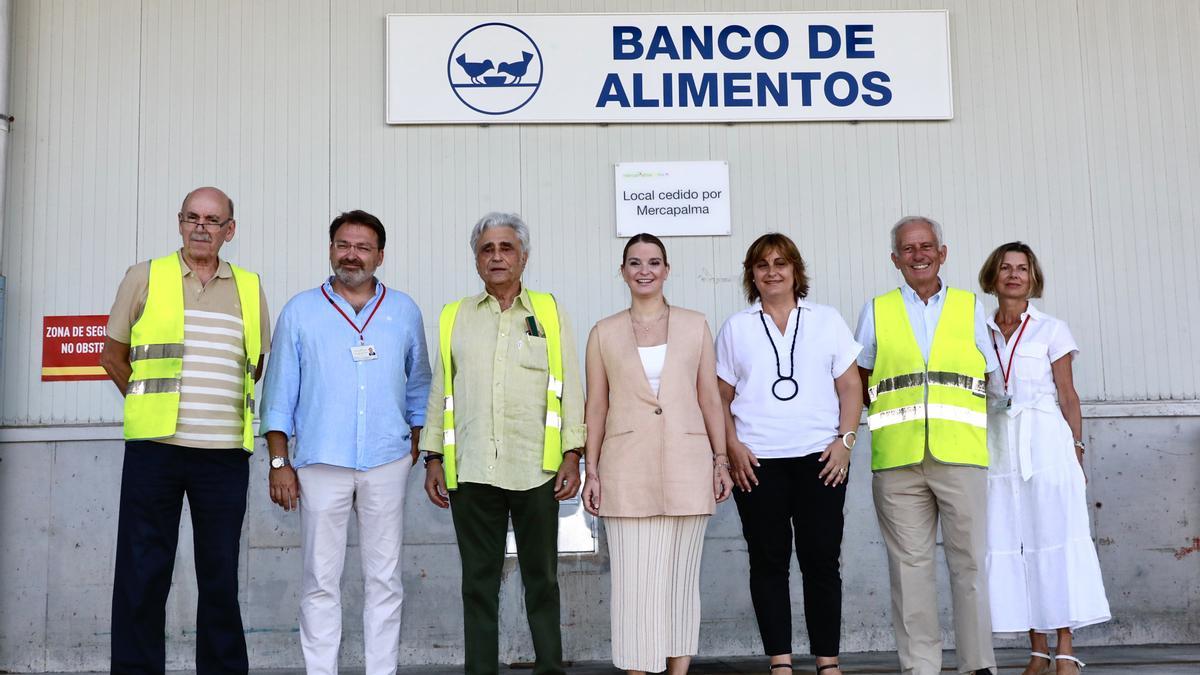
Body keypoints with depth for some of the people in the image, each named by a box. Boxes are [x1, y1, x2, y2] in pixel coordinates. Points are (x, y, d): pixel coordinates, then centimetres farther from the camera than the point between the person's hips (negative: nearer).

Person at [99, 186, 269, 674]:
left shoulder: (250, 287, 10)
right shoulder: (145, 277, 5)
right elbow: (113, 355, 12)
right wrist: (149, 405, 8)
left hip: (224, 451, 2)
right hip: (154, 448, -1)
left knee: (220, 575, 8)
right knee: (142, 573, 1)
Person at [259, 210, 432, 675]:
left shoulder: (404, 311, 9)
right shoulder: (300, 311, 5)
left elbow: (418, 386, 16)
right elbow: (279, 393, 4)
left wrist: (414, 444, 10)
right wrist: (279, 463, -1)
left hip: (387, 463, 1)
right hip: (321, 463, -1)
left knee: (384, 579, 5)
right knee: (320, 580, 2)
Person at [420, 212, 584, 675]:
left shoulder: (550, 313, 8)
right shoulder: (454, 318, 12)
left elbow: (570, 388, 5)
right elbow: (440, 392, 13)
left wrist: (572, 454, -3)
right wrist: (433, 458, 7)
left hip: (536, 469, -1)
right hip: (471, 470, 2)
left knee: (541, 580, 5)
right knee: (479, 582, 7)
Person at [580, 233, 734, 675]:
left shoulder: (694, 325, 8)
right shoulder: (604, 333, 7)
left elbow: (710, 399, 8)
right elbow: (596, 407, 6)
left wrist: (721, 461, 4)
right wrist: (592, 472, 3)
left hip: (686, 468, 1)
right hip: (628, 470, 0)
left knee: (681, 578, 7)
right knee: (634, 580, -1)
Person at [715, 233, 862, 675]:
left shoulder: (828, 321, 10)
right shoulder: (736, 327, 10)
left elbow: (850, 387, 7)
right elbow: (722, 397, 8)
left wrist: (845, 440, -4)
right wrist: (732, 447, -4)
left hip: (820, 458, 0)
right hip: (757, 461, 0)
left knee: (822, 560, 2)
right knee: (768, 562, 3)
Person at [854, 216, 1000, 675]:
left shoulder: (970, 307, 14)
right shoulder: (876, 311, 13)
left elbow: (993, 377, 16)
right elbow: (858, 382, 17)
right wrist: (888, 410, 3)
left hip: (960, 455, 0)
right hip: (896, 460, 0)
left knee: (969, 561, 0)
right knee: (910, 564, 2)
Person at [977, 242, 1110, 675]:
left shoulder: (1051, 330, 4)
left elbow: (1068, 396, 3)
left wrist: (1077, 450, -3)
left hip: (1045, 442, -3)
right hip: (999, 446, 3)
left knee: (1054, 541, -5)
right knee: (1013, 545, 2)